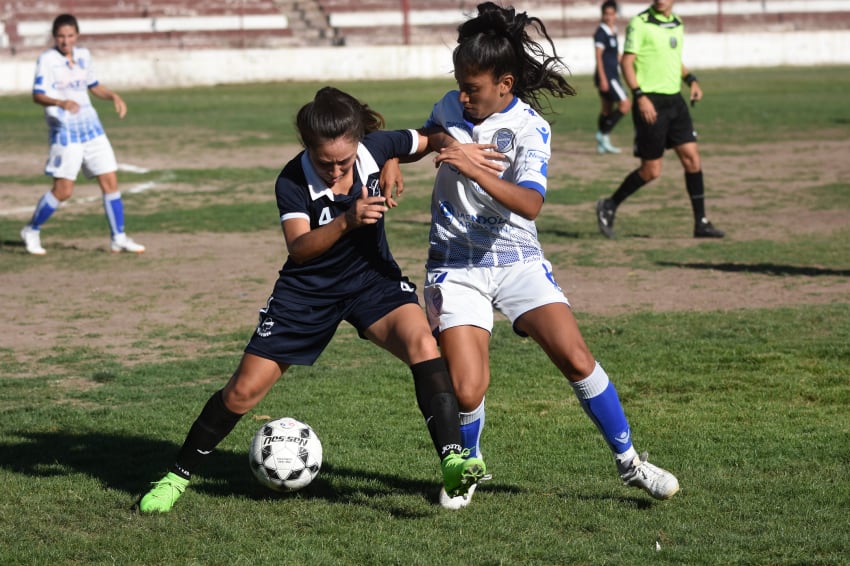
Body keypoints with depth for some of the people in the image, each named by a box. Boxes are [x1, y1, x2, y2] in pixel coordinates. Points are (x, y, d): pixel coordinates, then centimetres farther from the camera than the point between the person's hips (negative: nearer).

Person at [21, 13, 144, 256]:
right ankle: (31, 231, 13)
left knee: (110, 182, 1)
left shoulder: (83, 55, 9)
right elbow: (38, 95, -17)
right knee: (63, 190, -6)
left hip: (91, 127, 6)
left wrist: (113, 96, 5)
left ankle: (119, 238, 10)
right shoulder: (47, 59, -9)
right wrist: (61, 103, -34)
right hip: (64, 130, -6)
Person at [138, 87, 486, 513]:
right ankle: (178, 475, 18)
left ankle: (452, 462, -29)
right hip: (308, 291, -1)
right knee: (245, 389, -1)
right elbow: (299, 249, -36)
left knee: (422, 344, -29)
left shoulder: (377, 147, -16)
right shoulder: (293, 181, -22)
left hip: (373, 279, 1)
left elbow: (427, 141, 5)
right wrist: (347, 221, -50)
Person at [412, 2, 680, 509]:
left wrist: (473, 167, -40)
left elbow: (529, 203, -30)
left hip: (517, 261, -2)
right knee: (467, 390, -14)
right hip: (456, 266, 2)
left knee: (577, 358, -15)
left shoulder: (529, 128, -13)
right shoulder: (450, 108, 0)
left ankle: (630, 462, 4)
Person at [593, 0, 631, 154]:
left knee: (607, 109, 12)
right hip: (606, 76, -9)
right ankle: (604, 134, -12)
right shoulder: (601, 33, -12)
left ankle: (602, 144, 17)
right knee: (625, 104, -15)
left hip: (613, 76, 9)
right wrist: (603, 79, -21)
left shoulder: (613, 32, 14)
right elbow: (598, 56, -16)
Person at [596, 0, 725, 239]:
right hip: (650, 103, -7)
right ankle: (609, 206, 18)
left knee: (692, 159, 0)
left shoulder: (677, 24, 12)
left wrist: (691, 79, 8)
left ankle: (701, 223, 5)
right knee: (651, 171, -2)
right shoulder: (640, 24, -10)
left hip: (675, 100, 7)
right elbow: (627, 62, -12)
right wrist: (640, 96, -21)